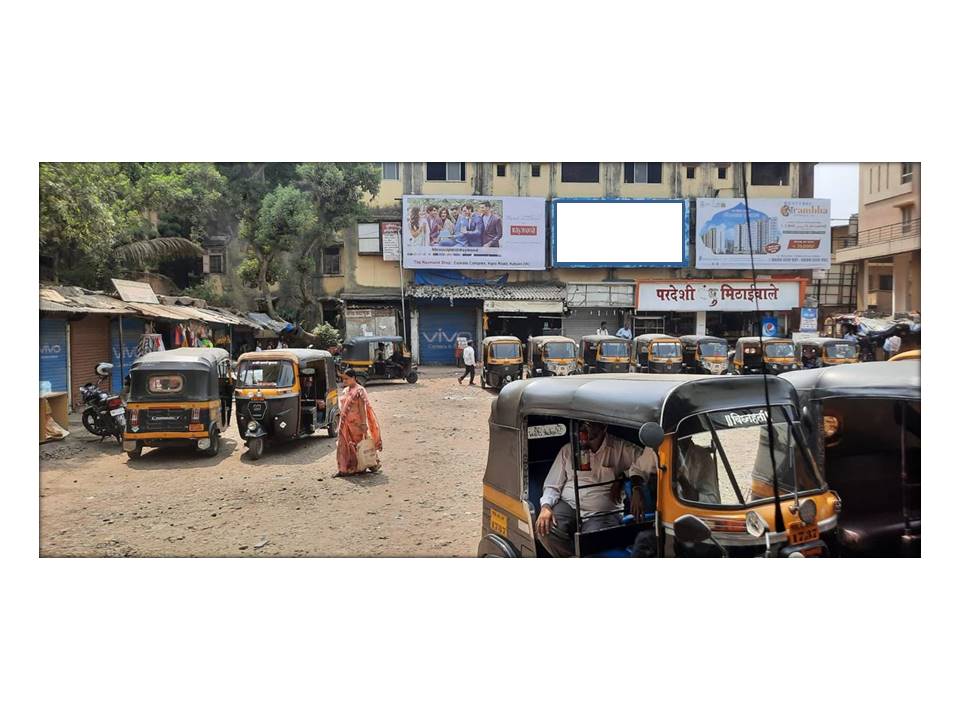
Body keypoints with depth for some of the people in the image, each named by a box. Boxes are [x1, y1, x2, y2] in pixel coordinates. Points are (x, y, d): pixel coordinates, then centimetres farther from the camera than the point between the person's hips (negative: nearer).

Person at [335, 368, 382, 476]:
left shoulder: (359, 391, -12)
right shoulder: (345, 391, 12)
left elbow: (363, 408, -16)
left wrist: (363, 424, -20)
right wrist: (341, 423, 16)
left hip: (356, 424, -7)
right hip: (345, 424, 7)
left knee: (358, 445, 4)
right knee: (343, 445, 7)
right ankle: (344, 469, 16)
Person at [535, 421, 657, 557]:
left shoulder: (620, 448, 5)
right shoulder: (567, 450, 12)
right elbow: (552, 485, 12)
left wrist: (637, 487, -20)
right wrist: (545, 507, -8)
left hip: (602, 514, -2)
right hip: (567, 507, 2)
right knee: (545, 529, -29)